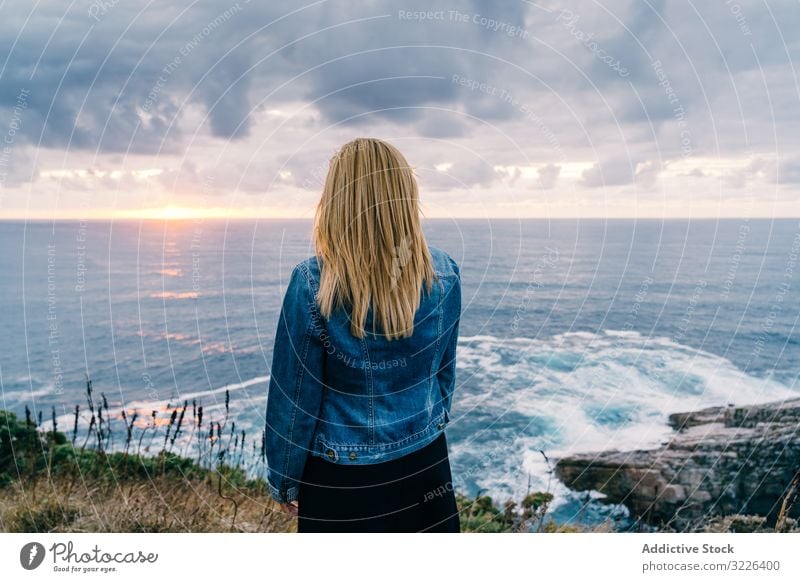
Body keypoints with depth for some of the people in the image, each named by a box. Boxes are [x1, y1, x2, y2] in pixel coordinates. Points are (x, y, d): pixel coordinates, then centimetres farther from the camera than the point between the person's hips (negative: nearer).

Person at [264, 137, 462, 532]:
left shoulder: (312, 283, -22)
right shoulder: (444, 274, -10)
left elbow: (293, 396, -13)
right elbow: (444, 370, 4)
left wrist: (284, 480, 2)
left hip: (343, 478, -3)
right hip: (425, 464, 3)